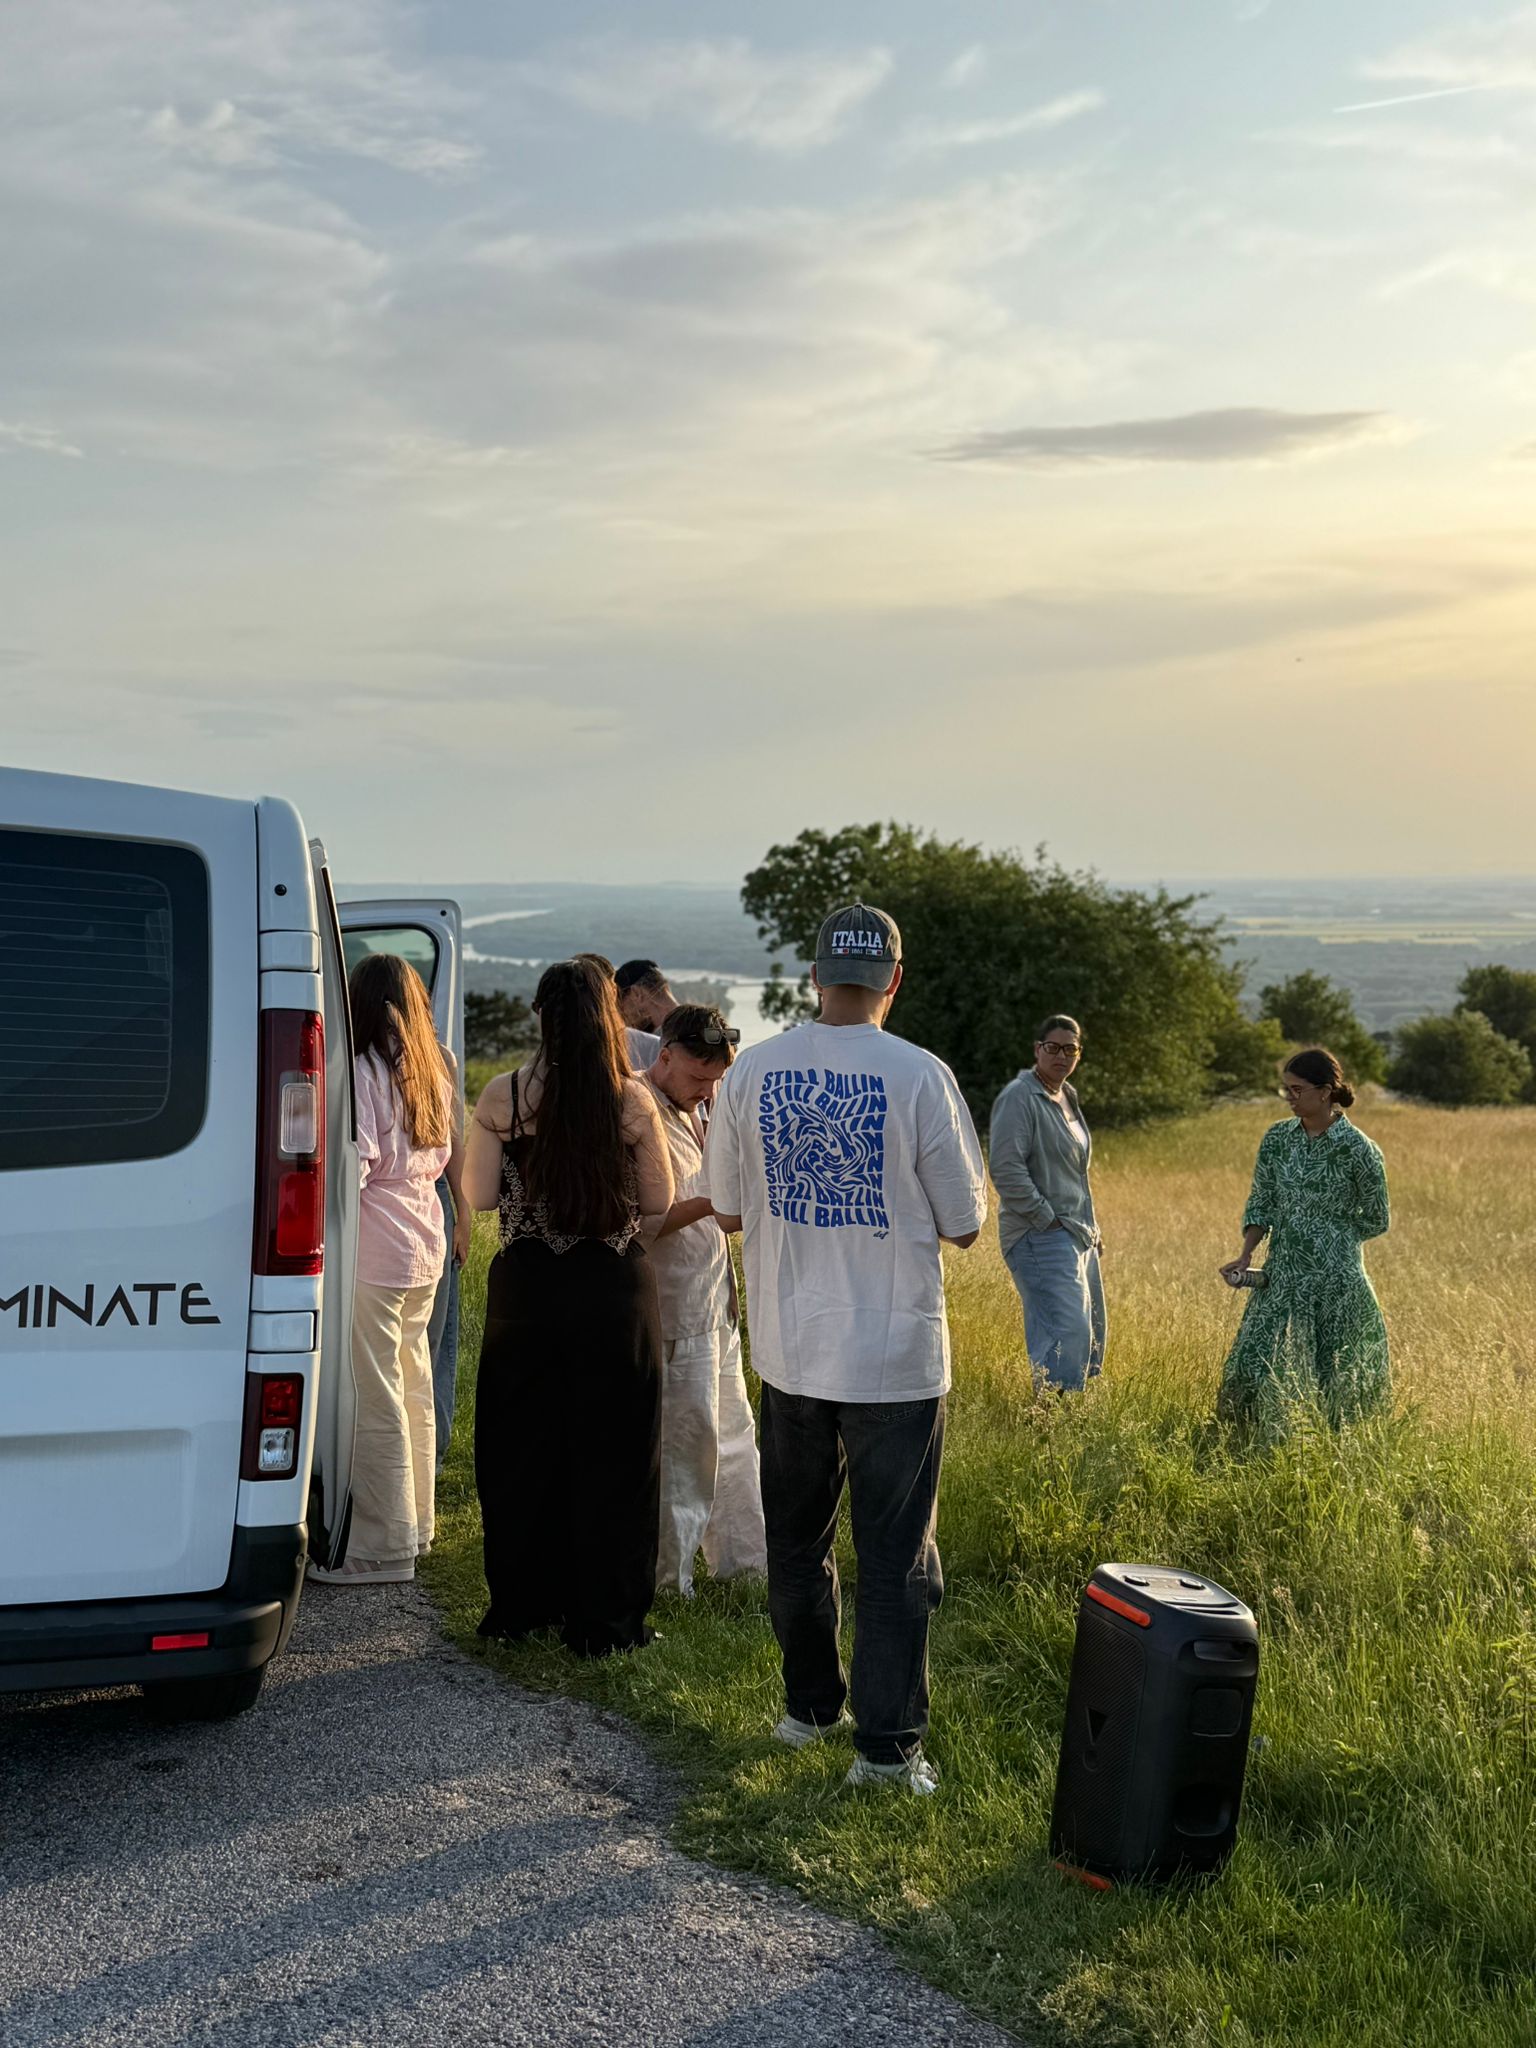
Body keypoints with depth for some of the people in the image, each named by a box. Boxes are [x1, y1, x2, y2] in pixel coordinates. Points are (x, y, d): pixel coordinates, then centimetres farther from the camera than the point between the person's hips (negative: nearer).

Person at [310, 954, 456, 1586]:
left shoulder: (362, 1072, -14)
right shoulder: (432, 1072, 12)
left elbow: (353, 1166, -20)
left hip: (374, 1252, -9)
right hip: (424, 1247, 9)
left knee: (375, 1399, -3)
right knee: (414, 1388, 17)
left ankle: (385, 1547, 2)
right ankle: (416, 1523, 27)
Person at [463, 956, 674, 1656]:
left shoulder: (502, 1097, -8)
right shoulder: (633, 1100, -8)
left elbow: (480, 1194, -1)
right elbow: (659, 1203, 1)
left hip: (525, 1287, 1)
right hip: (615, 1290, 0)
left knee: (521, 1450, 15)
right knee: (610, 1453, 9)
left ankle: (520, 1605, 25)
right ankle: (602, 1617, 15)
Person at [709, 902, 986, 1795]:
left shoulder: (752, 1072, -3)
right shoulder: (920, 1076, -13)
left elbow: (729, 1212, 6)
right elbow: (965, 1224, -6)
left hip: (790, 1350, 4)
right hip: (897, 1354, -3)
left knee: (797, 1539, 20)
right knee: (897, 1556, 6)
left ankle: (809, 1704, 32)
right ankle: (888, 1742, 9)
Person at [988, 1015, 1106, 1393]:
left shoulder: (1066, 1096, 17)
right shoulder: (1019, 1097, -12)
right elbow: (1006, 1168, -20)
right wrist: (1046, 1219, -17)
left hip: (1078, 1235, 10)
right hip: (1042, 1237, -10)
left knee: (1092, 1337, 10)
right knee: (1068, 1334, -20)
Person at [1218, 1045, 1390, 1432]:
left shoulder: (1358, 1150, -10)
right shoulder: (1277, 1138, 4)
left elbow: (1377, 1220, 0)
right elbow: (1260, 1205, 8)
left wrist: (1331, 1238, 0)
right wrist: (1245, 1255, -5)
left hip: (1336, 1281, -4)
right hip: (1281, 1277, 5)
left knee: (1334, 1381, 4)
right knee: (1256, 1369, 0)